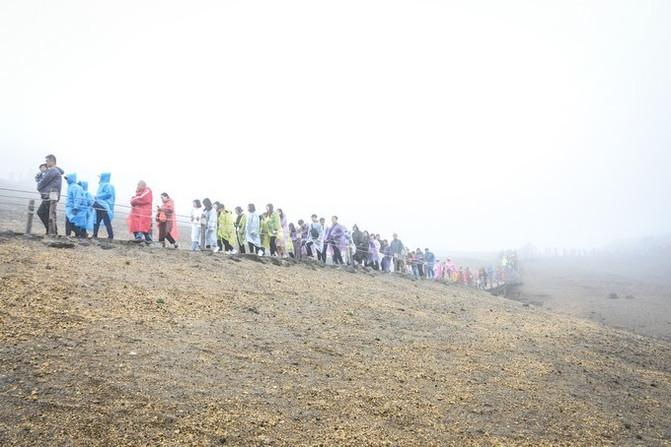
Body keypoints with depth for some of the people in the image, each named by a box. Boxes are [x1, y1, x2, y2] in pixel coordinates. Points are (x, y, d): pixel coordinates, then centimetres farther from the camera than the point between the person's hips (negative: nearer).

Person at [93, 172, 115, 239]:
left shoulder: (107, 185, -8)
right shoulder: (102, 185, 23)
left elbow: (108, 193, -22)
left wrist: (98, 196, -15)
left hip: (104, 207, -10)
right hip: (99, 207, 10)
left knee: (107, 222, -9)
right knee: (96, 221, 8)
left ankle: (111, 236, -7)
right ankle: (95, 235, 11)